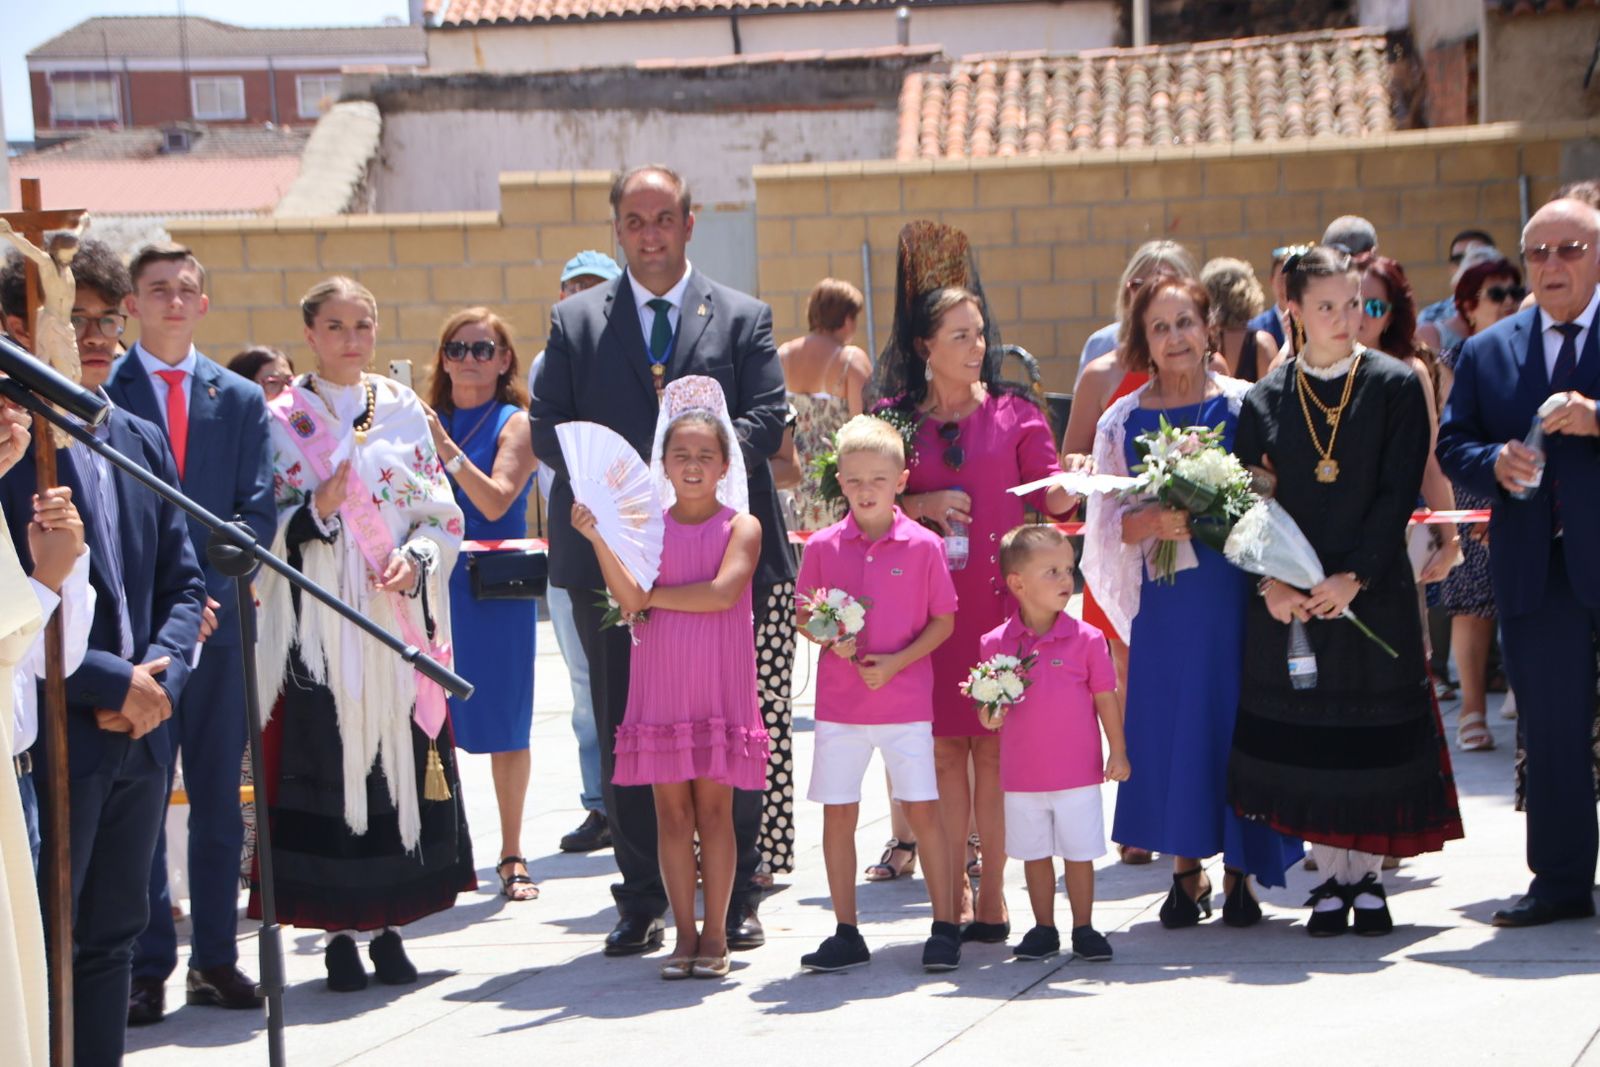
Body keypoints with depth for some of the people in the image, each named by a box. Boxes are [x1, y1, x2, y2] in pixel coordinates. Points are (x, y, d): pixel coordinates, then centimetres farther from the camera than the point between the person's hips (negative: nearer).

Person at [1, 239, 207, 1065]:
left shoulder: (143, 444, 13)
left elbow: (183, 583, 15)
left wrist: (161, 677, -3)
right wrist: (115, 685, -14)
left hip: (139, 738, 7)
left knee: (113, 935, 13)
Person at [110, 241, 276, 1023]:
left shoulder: (240, 400, 12)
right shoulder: (98, 396, 1)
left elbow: (258, 512, 6)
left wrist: (207, 588, -9)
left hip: (218, 620, 3)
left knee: (218, 803, 7)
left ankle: (216, 960, 14)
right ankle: (146, 967, 3)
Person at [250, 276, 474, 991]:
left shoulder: (405, 412, 10)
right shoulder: (284, 420, 3)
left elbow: (442, 513, 10)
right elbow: (263, 526, 0)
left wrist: (416, 560, -9)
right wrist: (315, 512, -18)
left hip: (399, 617, 2)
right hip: (319, 622, -2)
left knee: (399, 762, 1)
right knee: (326, 764, -5)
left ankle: (389, 925, 10)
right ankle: (338, 932, 2)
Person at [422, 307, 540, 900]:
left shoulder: (515, 424, -1)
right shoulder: (427, 420, 10)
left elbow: (495, 501, -15)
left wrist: (445, 447, -22)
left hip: (496, 587, -3)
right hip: (434, 580, 3)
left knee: (505, 725, 1)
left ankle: (511, 856, 11)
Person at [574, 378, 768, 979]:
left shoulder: (740, 527, 0)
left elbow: (722, 592, -16)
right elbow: (629, 599, -7)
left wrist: (655, 596, -7)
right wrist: (599, 539, -18)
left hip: (719, 687, -2)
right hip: (661, 685, 2)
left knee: (714, 805, 1)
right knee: (671, 807, 4)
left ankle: (714, 935, 8)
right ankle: (684, 935, 11)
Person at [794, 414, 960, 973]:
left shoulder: (922, 545, -3)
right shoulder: (823, 546, 2)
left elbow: (944, 620, 1)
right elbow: (801, 616, 10)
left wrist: (896, 660, -12)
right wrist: (830, 639, -11)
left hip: (905, 701, -2)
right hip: (839, 702, 2)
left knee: (922, 810, -2)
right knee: (838, 815, 4)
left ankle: (945, 927, 8)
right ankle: (846, 933, 14)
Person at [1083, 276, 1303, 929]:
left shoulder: (1241, 404, 3)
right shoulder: (1125, 420, 6)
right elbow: (1109, 522, 4)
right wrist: (1156, 521, -14)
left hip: (1235, 591, -1)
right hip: (1165, 599, 1)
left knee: (1237, 720, -1)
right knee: (1169, 722, 2)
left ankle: (1239, 874, 10)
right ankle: (1186, 870, 14)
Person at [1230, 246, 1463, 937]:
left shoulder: (1396, 387, 1)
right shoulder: (1265, 401, 5)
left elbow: (1398, 493, -6)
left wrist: (1351, 577, -15)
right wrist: (1270, 585, -12)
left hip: (1373, 591, -1)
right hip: (1290, 600, 1)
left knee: (1373, 741, 0)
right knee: (1304, 741, 2)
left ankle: (1368, 877, 12)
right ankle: (1331, 880, 13)